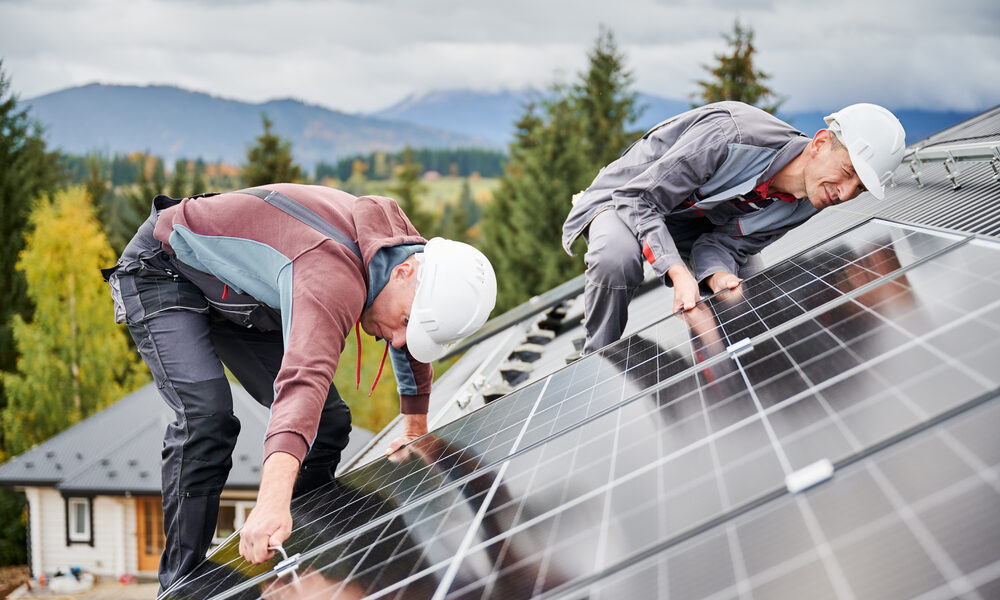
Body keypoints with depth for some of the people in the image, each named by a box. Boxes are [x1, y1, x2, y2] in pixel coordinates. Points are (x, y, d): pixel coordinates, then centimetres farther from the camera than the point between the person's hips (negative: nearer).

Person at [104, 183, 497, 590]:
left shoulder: (407, 242, -13)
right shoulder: (334, 279, -42)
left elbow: (409, 344, 9)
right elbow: (305, 378, -58)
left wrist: (416, 429, 21)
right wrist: (272, 501, -72)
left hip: (235, 294, 9)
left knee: (329, 421, 1)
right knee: (206, 416, -29)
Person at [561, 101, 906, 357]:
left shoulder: (804, 206, -15)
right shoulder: (732, 134, -40)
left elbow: (723, 242, -14)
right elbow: (638, 199, -35)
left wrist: (718, 276, -38)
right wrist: (679, 273, -45)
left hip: (697, 226, 7)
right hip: (627, 200, -7)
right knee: (617, 259, -36)